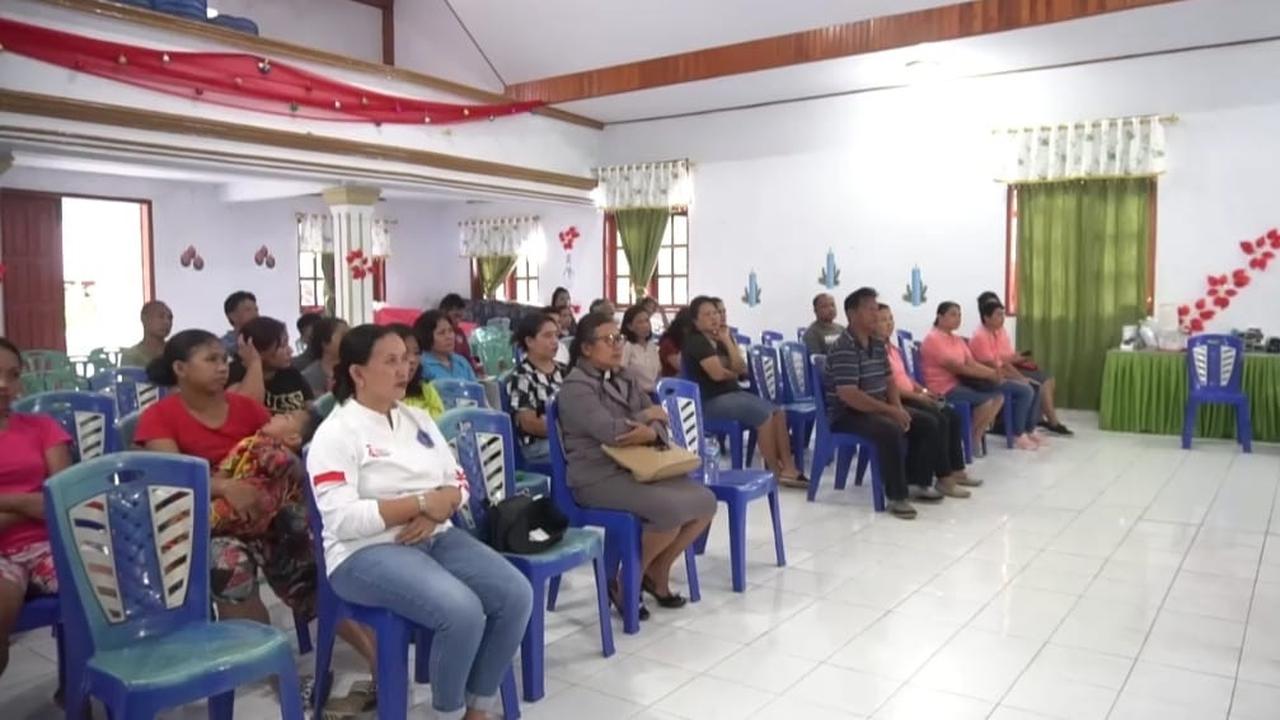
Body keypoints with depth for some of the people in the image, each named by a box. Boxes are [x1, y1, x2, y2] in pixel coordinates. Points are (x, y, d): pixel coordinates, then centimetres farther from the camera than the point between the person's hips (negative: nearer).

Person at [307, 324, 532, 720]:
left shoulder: (418, 418, 13)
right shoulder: (335, 434, -8)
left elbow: (457, 481, 12)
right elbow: (343, 519, -18)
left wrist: (436, 511, -10)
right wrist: (422, 501, -18)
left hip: (437, 537, 7)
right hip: (367, 553, -7)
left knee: (516, 594, -14)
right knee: (462, 611, -29)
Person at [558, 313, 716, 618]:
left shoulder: (624, 378, 15)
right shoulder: (576, 387, -11)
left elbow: (660, 423, 9)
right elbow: (610, 432, -25)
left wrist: (651, 432, -17)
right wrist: (647, 416, -7)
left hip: (637, 467, 8)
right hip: (599, 477, -8)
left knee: (704, 501, -8)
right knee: (673, 509, -27)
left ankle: (658, 572, 12)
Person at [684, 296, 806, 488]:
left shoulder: (719, 339, 15)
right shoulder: (696, 342, -11)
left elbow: (741, 368, 3)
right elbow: (717, 373, -20)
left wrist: (727, 341, -3)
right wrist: (734, 373, 2)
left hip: (733, 392, 9)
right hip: (710, 401, -9)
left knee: (778, 412, -7)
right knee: (764, 414, -24)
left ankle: (788, 468, -13)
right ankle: (775, 472, -15)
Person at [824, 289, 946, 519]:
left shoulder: (878, 344, 9)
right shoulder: (844, 348, -20)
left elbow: (888, 381, 15)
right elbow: (848, 395, -28)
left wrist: (898, 408, -5)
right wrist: (889, 410, -24)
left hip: (877, 409, 9)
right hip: (846, 414, -9)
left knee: (929, 424, 4)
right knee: (891, 430, -35)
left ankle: (917, 481, 16)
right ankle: (896, 496, -23)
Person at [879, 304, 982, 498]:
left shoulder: (893, 347, 17)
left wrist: (924, 391, 5)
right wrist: (917, 396, -18)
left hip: (911, 396, 10)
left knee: (953, 415, 0)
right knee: (939, 420, -22)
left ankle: (957, 470, 7)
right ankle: (944, 478, -15)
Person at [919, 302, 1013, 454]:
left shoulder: (958, 340, 16)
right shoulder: (933, 339, -13)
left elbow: (972, 363, 6)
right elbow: (956, 367, -19)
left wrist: (993, 372, -14)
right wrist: (989, 375, -17)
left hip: (959, 383, 9)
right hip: (943, 389, -9)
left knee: (998, 396, 0)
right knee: (985, 401, -22)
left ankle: (979, 433, 7)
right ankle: (973, 439, -3)